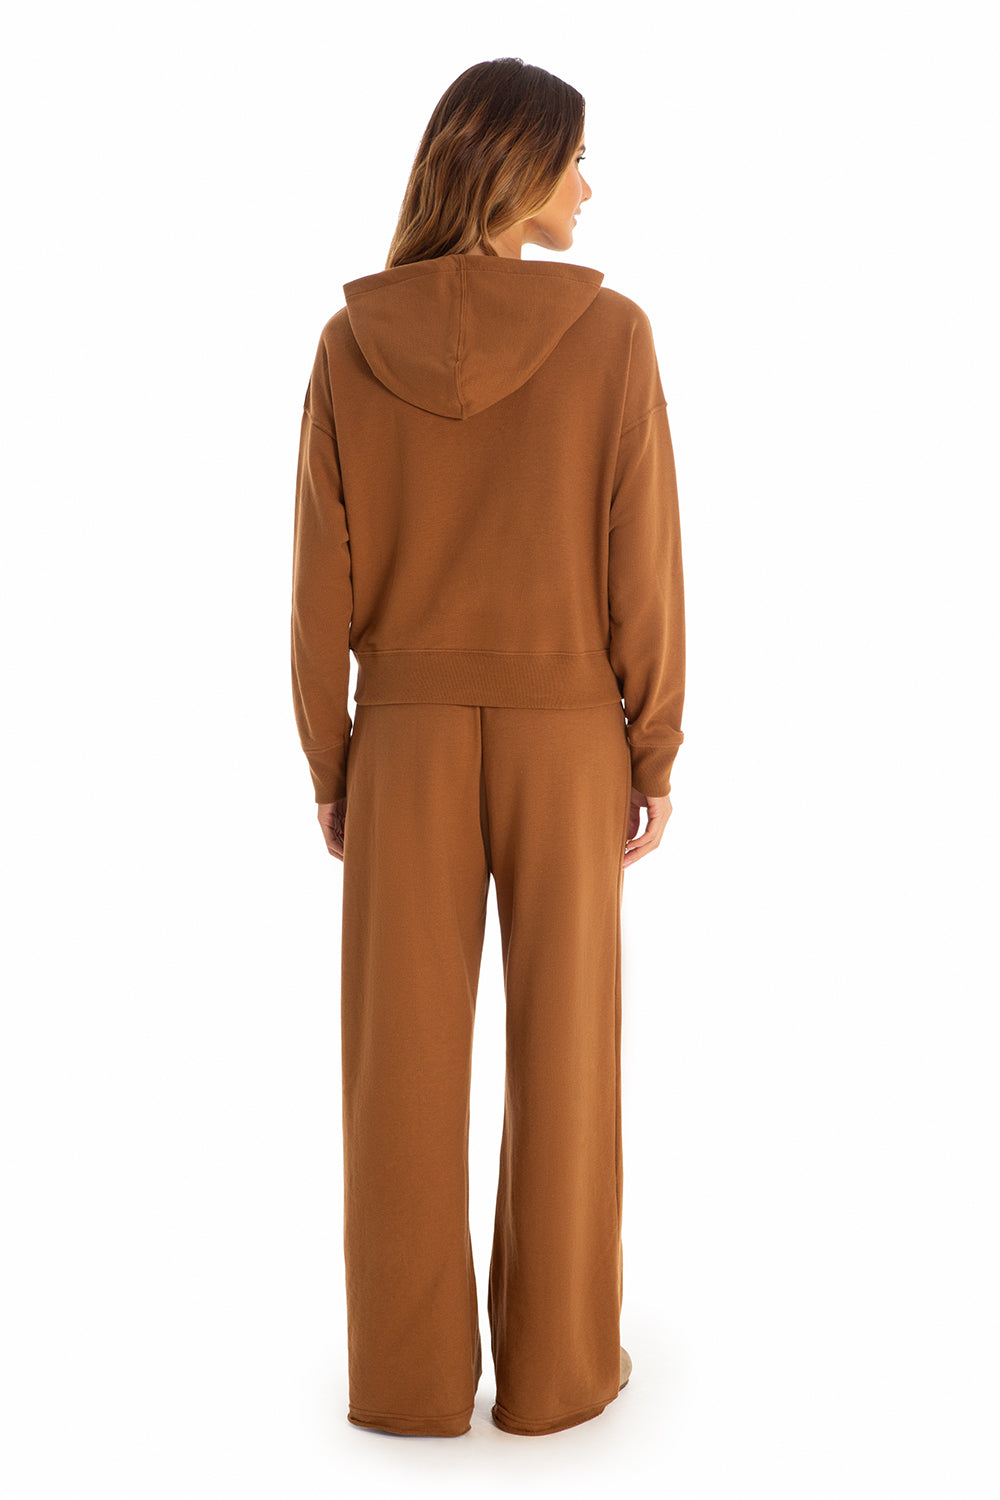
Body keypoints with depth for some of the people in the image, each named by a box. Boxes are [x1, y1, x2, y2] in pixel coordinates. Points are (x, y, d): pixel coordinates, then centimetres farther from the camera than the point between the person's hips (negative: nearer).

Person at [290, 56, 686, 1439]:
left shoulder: (353, 342, -3)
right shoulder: (609, 331, -8)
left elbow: (322, 576, -3)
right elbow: (642, 560, -8)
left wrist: (328, 765, 6)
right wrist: (657, 754, 1)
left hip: (408, 730, 2)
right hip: (564, 728, -1)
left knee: (405, 1053, 9)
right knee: (565, 1046, 8)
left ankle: (411, 1373, 16)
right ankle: (556, 1363, 17)